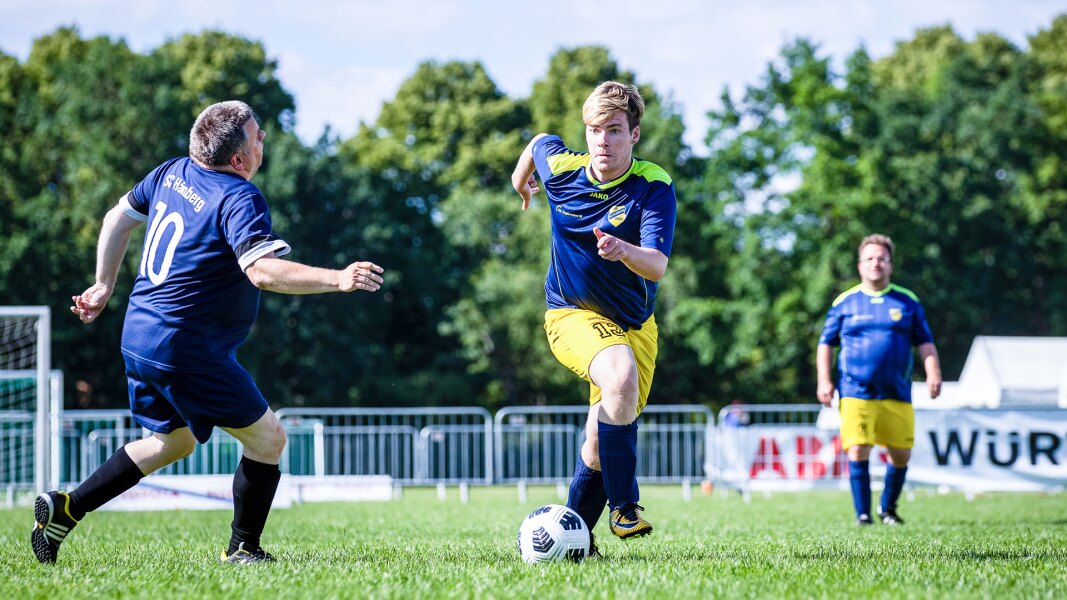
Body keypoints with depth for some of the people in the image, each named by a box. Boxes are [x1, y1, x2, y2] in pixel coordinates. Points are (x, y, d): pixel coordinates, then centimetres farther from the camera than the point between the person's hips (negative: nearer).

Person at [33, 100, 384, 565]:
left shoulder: (172, 173, 8)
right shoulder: (239, 198, -18)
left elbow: (119, 218, 20)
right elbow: (261, 271, -32)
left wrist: (105, 286, 31)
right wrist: (337, 279, -33)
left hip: (139, 337, 9)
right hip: (186, 350, -9)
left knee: (174, 441, 26)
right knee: (267, 439, 3)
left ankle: (65, 509, 21)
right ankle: (242, 551, 9)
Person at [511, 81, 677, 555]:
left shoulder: (654, 186, -17)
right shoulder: (560, 168, -10)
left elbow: (657, 266, -29)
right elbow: (539, 141, 15)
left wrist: (624, 250, -50)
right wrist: (520, 183, 34)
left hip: (634, 323, 1)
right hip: (572, 315, -1)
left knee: (601, 442, 1)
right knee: (621, 379, -33)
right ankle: (624, 506, -24)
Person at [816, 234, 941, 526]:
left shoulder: (907, 302, 9)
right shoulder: (845, 303, 7)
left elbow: (925, 343, 12)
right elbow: (826, 344, 11)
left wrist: (933, 374, -3)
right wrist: (824, 380, 0)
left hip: (897, 394, 2)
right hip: (856, 393, -2)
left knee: (901, 455, 4)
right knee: (858, 451, -14)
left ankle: (888, 509, 27)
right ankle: (862, 514, -4)